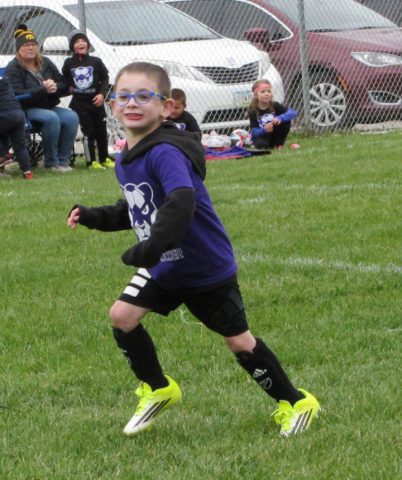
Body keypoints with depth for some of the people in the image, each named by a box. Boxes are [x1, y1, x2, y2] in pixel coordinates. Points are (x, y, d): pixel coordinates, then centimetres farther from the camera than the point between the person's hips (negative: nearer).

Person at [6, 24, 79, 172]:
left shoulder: (46, 63, 14)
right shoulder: (13, 68, -4)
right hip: (26, 110, -6)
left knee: (71, 117, -21)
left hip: (49, 107, 6)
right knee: (51, 118, -34)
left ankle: (63, 160, -14)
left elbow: (65, 86, 12)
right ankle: (51, 162, -22)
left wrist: (55, 88, -12)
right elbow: (18, 95, -18)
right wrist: (43, 90, -24)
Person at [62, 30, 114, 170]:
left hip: (96, 102, 1)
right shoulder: (69, 63, 1)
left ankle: (104, 158, 23)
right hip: (80, 103, -1)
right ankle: (91, 161, 0)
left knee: (101, 130, 9)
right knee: (88, 132, -5)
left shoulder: (95, 62, -1)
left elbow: (105, 78, 1)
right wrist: (69, 87, -1)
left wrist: (102, 93, -10)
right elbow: (64, 79, 16)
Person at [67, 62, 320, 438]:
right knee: (122, 315, -4)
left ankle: (294, 403, 19)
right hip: (163, 267, 8)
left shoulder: (166, 153, -27)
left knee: (238, 340, 1)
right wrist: (94, 217, 6)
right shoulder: (124, 161, 1)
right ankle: (158, 391, 17)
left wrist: (153, 246, -52)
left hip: (207, 266, -8)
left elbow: (181, 202, -44)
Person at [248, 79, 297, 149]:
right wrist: (264, 130, -43)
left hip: (274, 134, 3)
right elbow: (254, 131, -21)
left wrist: (280, 118, -42)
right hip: (260, 135, -3)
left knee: (286, 121, -22)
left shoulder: (275, 106, -12)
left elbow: (293, 113, -24)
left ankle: (278, 144, -5)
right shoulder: (253, 111, -17)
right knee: (261, 144, -37)